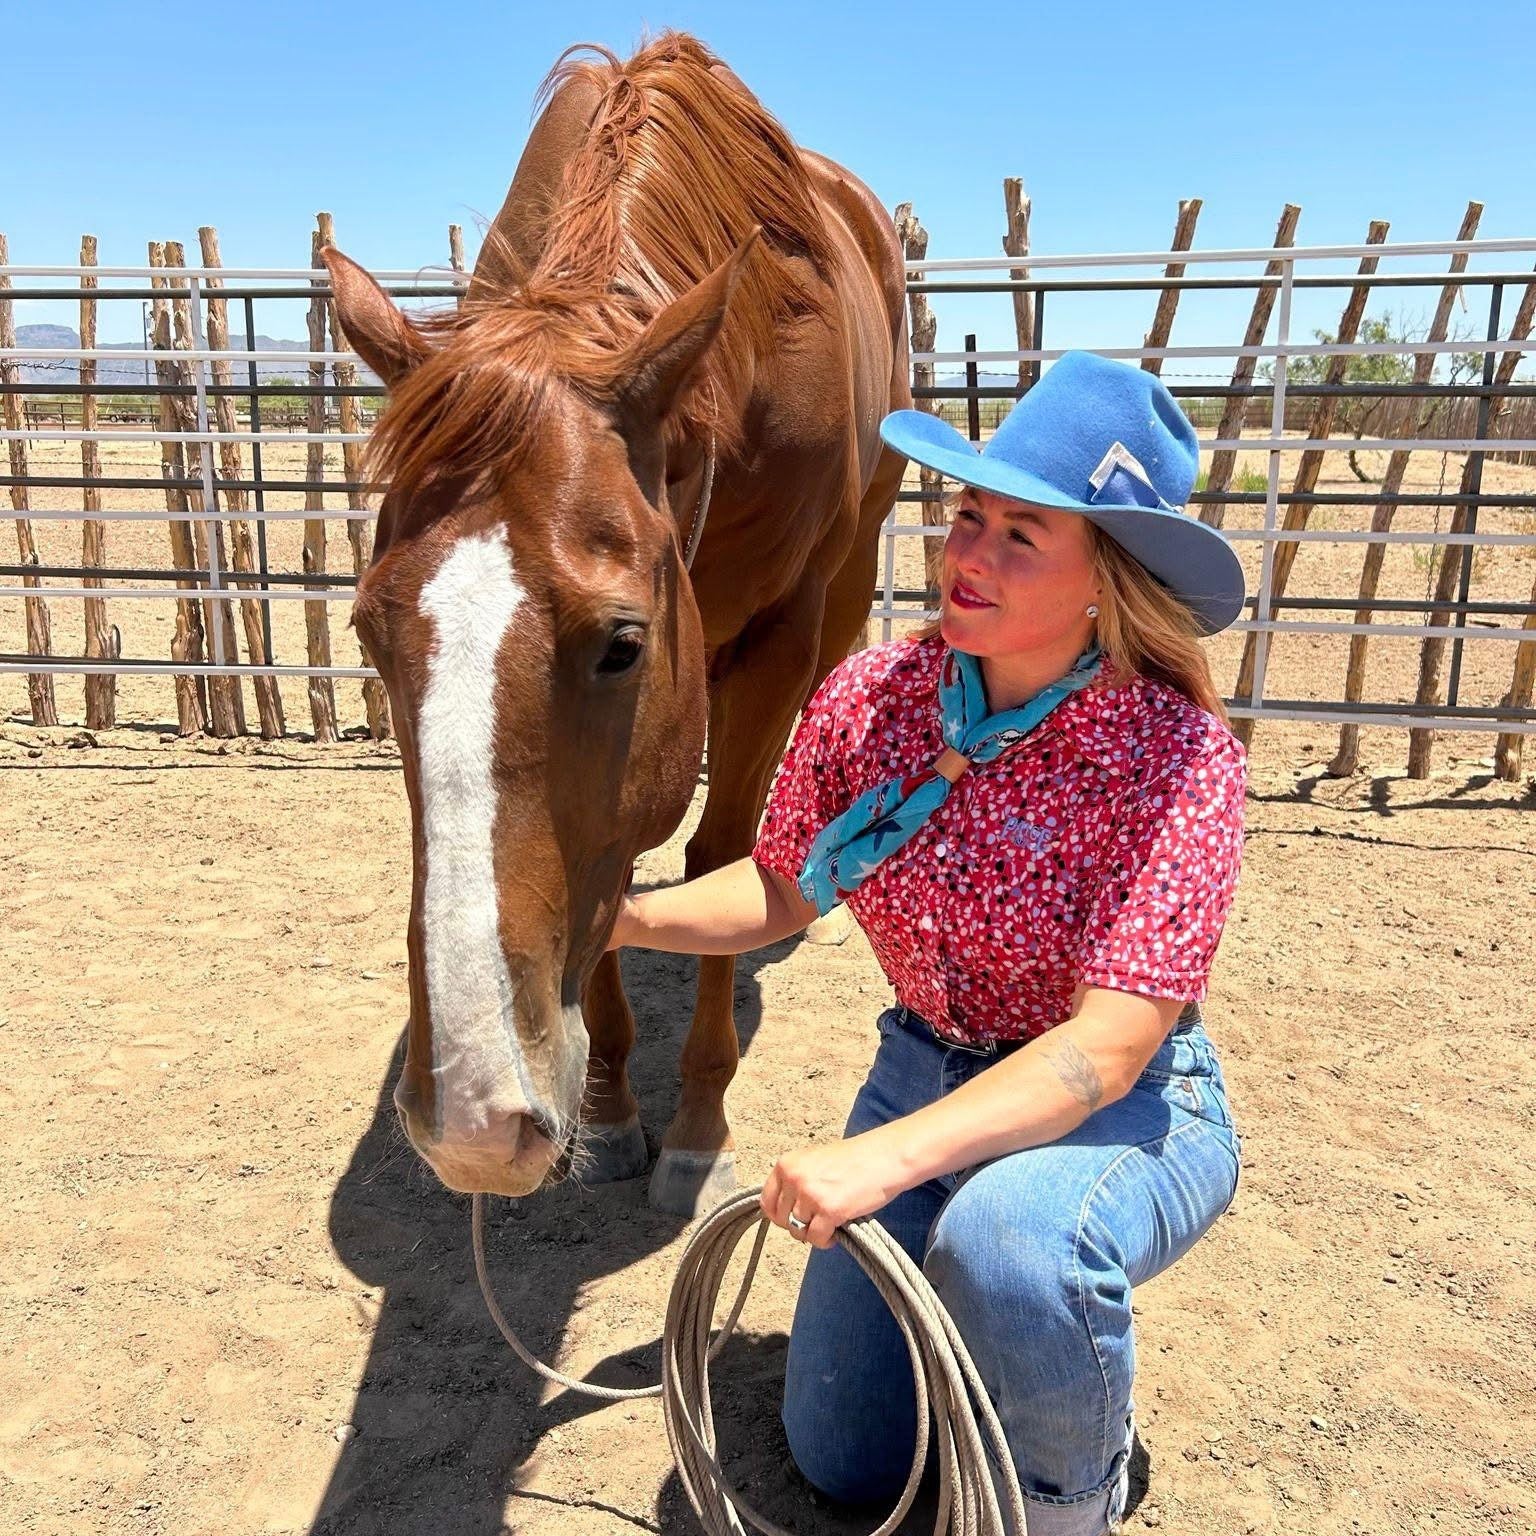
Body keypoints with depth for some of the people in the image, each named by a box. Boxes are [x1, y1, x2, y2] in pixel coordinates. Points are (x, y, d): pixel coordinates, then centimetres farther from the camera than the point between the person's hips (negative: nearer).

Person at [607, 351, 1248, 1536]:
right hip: (929, 1069, 5)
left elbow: (1107, 1049, -31)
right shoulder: (870, 699, -13)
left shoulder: (1177, 753, -26)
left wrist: (886, 1157, -42)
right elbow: (781, 893, 2)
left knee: (1004, 1235, -40)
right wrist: (624, 918, -15)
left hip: (1122, 1109, -4)